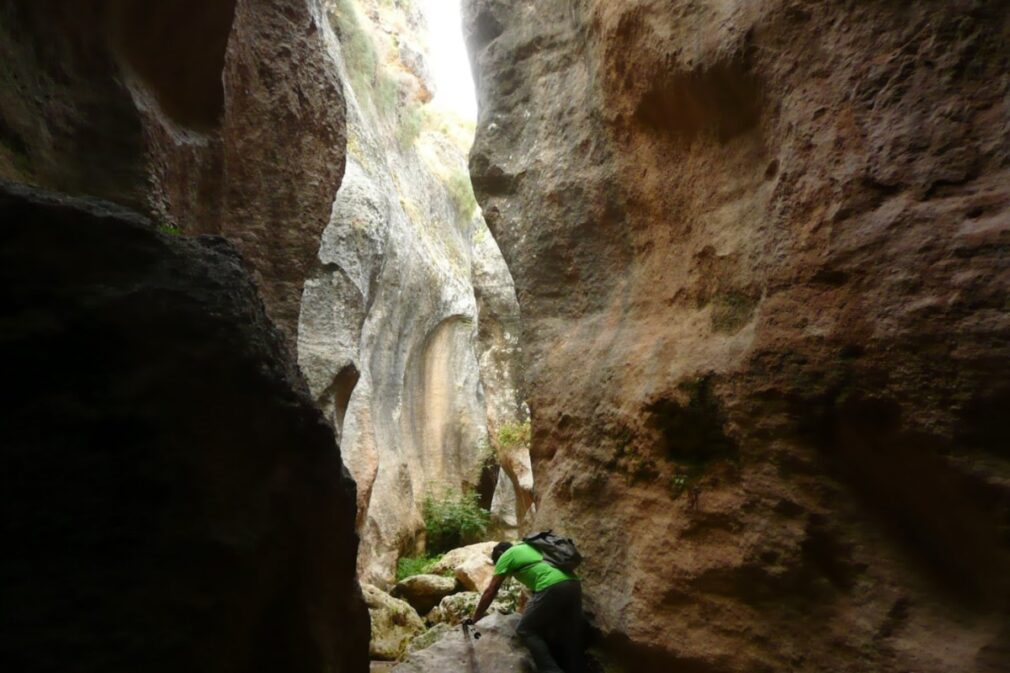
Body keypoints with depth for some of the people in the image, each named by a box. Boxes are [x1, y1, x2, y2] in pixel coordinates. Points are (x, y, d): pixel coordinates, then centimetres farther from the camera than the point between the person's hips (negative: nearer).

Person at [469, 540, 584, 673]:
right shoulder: (528, 547, 35)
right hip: (573, 585, 8)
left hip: (553, 588, -8)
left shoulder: (506, 556, 15)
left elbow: (490, 591, 14)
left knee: (525, 630, 6)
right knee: (569, 638, 17)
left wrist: (474, 619, 23)